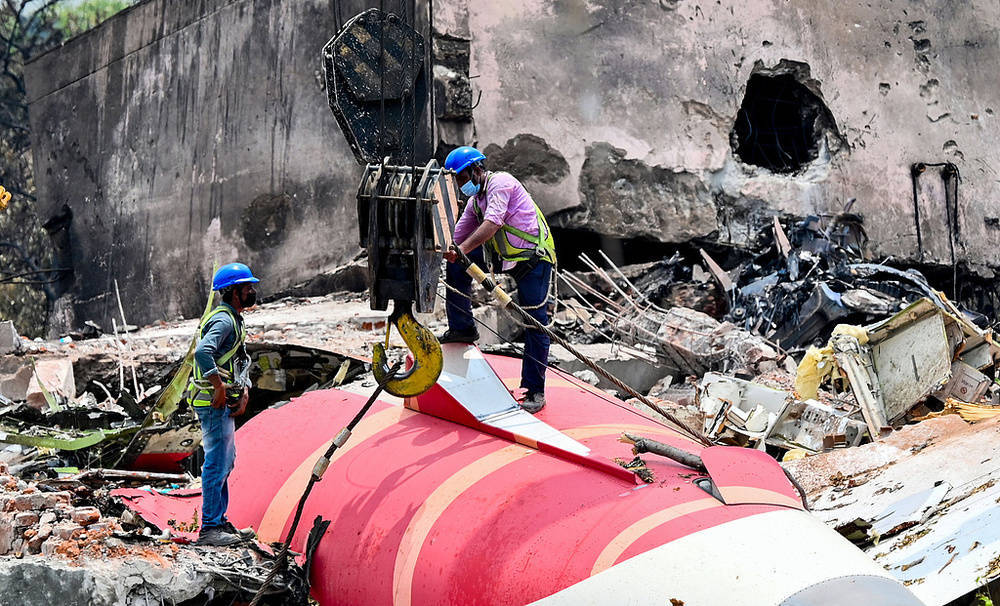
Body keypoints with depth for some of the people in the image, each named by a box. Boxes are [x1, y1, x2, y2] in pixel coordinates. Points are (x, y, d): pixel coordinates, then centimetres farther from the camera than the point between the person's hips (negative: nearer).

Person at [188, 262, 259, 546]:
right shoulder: (224, 320, -15)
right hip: (213, 403, -11)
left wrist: (244, 391, 7)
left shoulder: (234, 320, 18)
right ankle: (209, 529, -1)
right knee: (217, 464, -7)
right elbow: (202, 352, -31)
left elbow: (242, 363, 22)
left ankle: (220, 522, 24)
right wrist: (219, 388, -26)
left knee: (225, 463, 16)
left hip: (225, 404, 11)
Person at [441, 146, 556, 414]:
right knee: (456, 263, 0)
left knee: (535, 323, -6)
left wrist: (462, 249, -38)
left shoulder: (500, 182, -12)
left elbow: (493, 223, -28)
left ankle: (535, 391, 1)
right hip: (505, 256, 8)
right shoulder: (475, 199, 15)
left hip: (535, 257, -8)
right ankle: (462, 328, 9)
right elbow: (457, 236, 17)